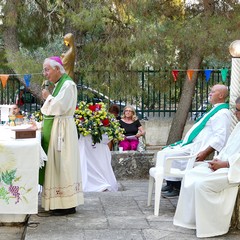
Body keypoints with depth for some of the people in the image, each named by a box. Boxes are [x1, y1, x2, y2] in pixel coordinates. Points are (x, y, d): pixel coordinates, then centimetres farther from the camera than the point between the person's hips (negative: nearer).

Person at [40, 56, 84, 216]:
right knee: (57, 164, 11)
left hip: (62, 129, -10)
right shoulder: (59, 84, 15)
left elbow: (59, 106, -21)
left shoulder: (68, 85, -13)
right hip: (54, 129, 10)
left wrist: (48, 97, -7)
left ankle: (68, 205, -3)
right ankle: (58, 202, 17)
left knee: (63, 164, -8)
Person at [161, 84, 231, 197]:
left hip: (197, 149, -11)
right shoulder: (215, 110, 19)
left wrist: (205, 153, -30)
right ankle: (170, 183, 9)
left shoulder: (222, 113, -15)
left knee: (169, 155, -19)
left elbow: (220, 138, -25)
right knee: (164, 152, 7)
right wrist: (185, 141, 19)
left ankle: (176, 188, -7)